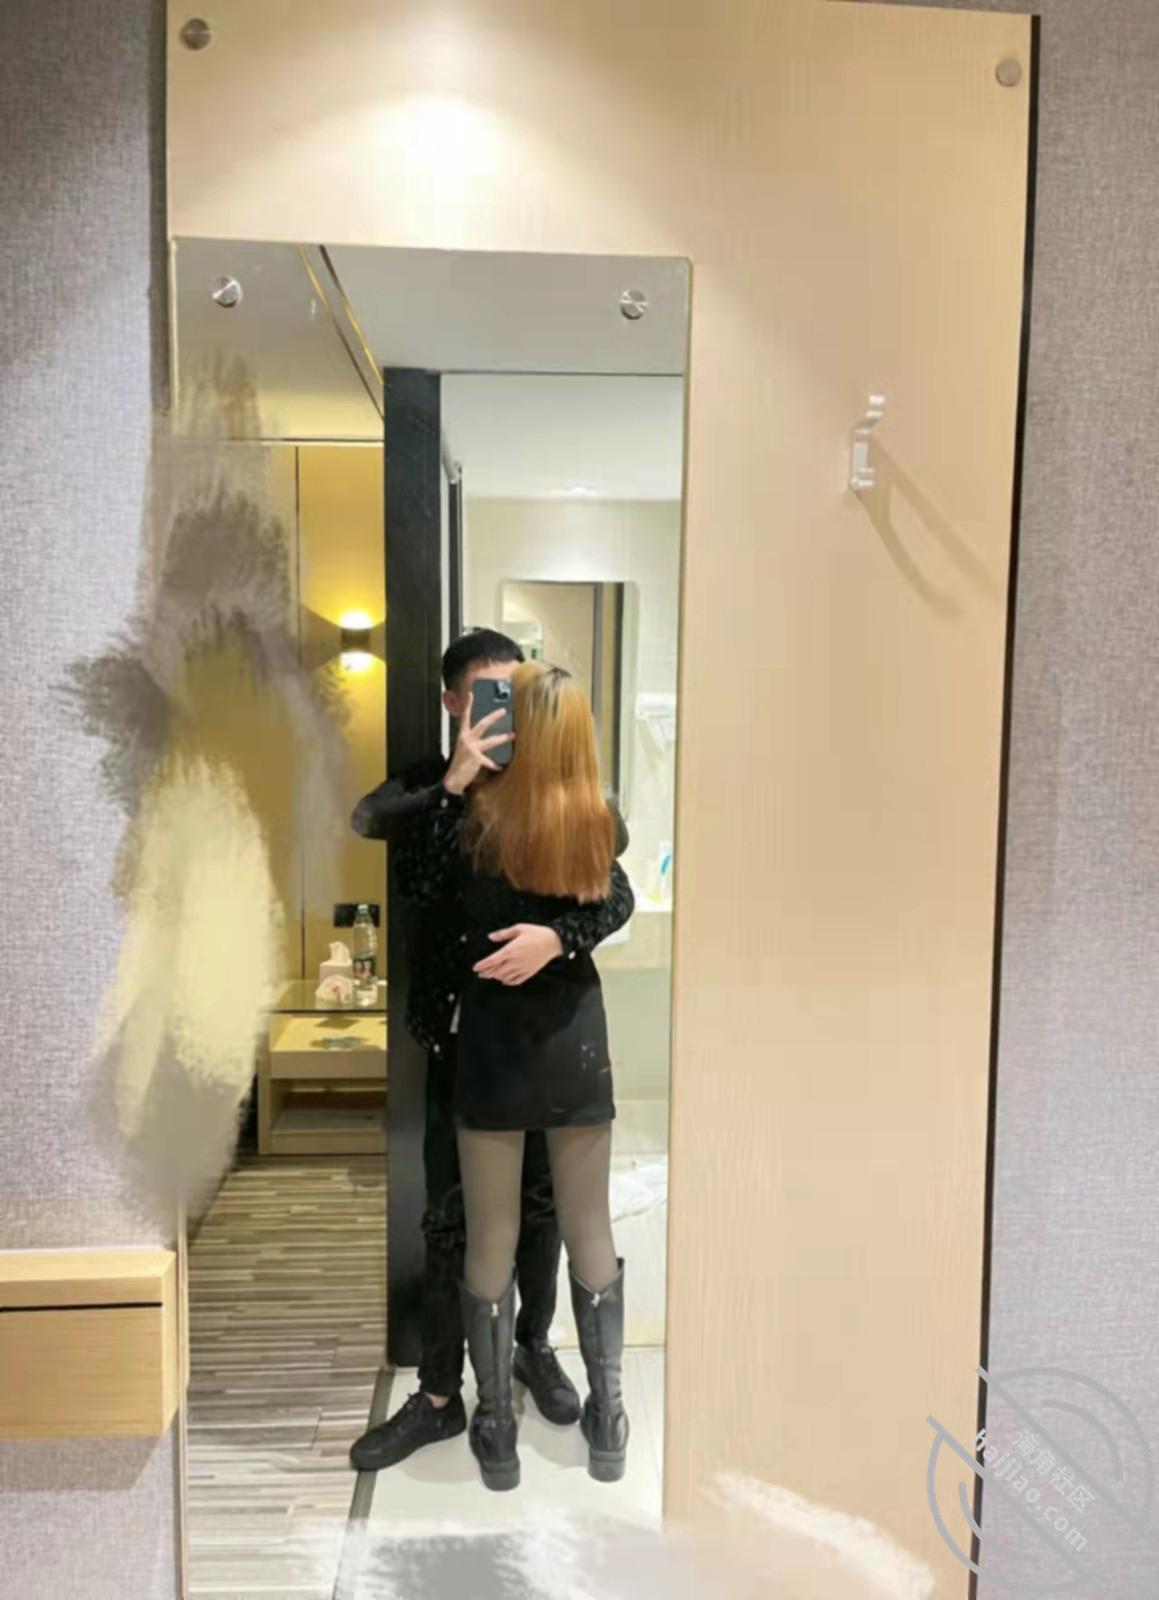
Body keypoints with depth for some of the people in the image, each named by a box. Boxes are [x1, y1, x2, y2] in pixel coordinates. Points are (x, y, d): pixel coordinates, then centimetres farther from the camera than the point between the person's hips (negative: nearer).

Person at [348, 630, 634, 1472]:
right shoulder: (430, 784, -3)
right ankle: (440, 1394, 25)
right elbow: (367, 819, -24)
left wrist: (558, 936, -30)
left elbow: (617, 896, -12)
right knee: (449, 1215, 8)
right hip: (460, 1034, 0)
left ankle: (535, 1344, 41)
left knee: (541, 1200, 16)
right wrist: (452, 784, -37)